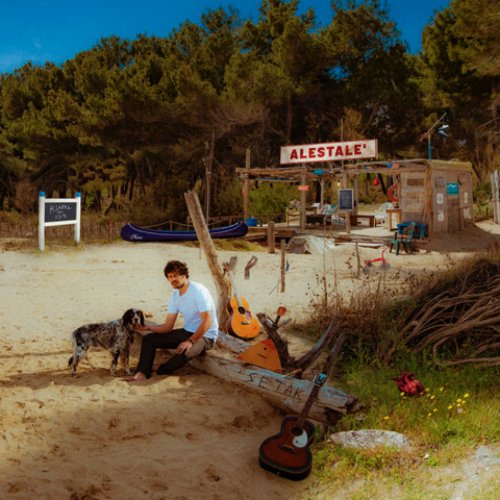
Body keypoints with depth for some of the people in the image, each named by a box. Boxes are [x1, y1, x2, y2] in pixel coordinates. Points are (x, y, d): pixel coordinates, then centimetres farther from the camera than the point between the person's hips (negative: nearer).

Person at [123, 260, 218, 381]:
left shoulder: (198, 291, -20)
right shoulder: (175, 296, 4)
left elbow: (207, 321, -25)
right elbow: (168, 326, 5)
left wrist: (190, 341, -32)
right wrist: (148, 327, -12)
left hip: (205, 336, -8)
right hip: (187, 332, 8)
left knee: (183, 352, -37)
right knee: (148, 339, 1)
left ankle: (159, 373, -9)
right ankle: (142, 374, -14)